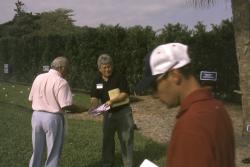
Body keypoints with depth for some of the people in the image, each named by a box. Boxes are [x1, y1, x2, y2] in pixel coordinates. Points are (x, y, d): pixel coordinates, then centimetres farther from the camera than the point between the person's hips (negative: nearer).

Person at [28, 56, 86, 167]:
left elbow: (31, 99, 9)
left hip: (36, 115, 6)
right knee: (53, 153, 9)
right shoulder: (61, 82, -14)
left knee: (37, 151, 18)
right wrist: (80, 109, -2)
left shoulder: (38, 78, 4)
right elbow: (66, 106, -17)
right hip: (53, 118, -6)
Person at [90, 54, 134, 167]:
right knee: (107, 139, 12)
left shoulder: (119, 77, -10)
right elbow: (95, 98, -1)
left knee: (126, 139, 0)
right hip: (108, 113, 4)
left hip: (123, 112, -4)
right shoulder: (97, 81, 2)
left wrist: (112, 101, -30)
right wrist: (93, 107, -22)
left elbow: (125, 94, -15)